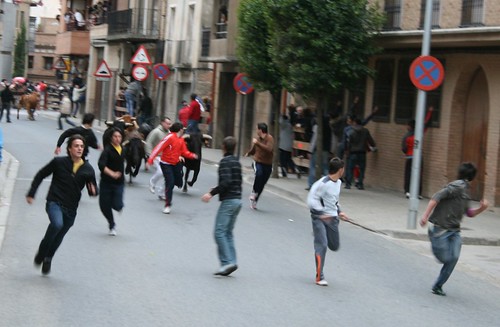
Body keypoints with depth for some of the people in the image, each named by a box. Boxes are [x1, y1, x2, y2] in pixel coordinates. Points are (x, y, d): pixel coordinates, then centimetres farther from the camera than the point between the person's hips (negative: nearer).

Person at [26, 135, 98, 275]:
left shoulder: (88, 169, 0)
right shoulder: (59, 162, -6)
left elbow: (92, 190, 8)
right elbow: (40, 175, 6)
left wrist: (93, 191, -17)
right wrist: (31, 193, 3)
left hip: (71, 208, 3)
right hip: (54, 202, -3)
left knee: (58, 238, 13)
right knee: (57, 224, -31)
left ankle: (47, 259, 39)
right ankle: (42, 251, -9)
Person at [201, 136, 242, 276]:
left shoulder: (225, 161, -11)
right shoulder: (237, 162, 15)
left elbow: (226, 181, -22)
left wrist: (212, 193, -19)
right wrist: (217, 189, 27)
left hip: (228, 200, -9)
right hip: (237, 200, 9)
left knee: (219, 232, -9)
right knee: (228, 232, 12)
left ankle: (227, 262, -17)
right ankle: (231, 262, 6)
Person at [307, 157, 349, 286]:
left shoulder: (338, 183, 9)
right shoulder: (322, 183, -18)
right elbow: (311, 200, -20)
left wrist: (339, 212, 11)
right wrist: (321, 213, -28)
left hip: (332, 218, 8)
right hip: (319, 217, -8)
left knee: (335, 246, 13)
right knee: (322, 245, -13)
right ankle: (319, 277, -5)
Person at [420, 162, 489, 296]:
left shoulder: (465, 191, 15)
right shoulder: (458, 187, -13)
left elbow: (469, 213, 25)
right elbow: (437, 196, -23)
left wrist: (481, 208, 5)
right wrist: (425, 215, -30)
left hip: (454, 231, 8)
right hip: (440, 229, -8)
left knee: (454, 258, -6)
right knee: (444, 258, -6)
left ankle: (437, 286, 5)